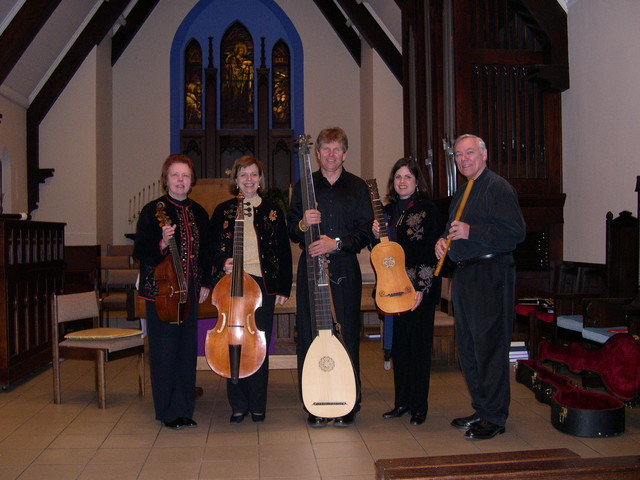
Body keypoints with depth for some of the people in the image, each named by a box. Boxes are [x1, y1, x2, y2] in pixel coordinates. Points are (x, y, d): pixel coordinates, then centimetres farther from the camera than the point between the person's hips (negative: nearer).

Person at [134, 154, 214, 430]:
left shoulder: (198, 213, 10)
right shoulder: (153, 210, -5)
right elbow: (139, 252, -6)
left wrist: (205, 283, 10)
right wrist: (161, 244, -24)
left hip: (190, 291, 5)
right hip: (160, 290, -5)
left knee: (188, 348, 9)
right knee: (164, 350, 0)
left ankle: (185, 408, 22)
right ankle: (168, 411, 15)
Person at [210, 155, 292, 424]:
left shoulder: (272, 210, 7)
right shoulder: (223, 210, 8)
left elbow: (284, 251, 7)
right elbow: (212, 247, 11)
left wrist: (283, 288, 2)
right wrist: (223, 262, -11)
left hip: (263, 284, 0)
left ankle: (258, 405, 17)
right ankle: (238, 405, 15)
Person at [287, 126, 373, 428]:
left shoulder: (357, 187, 9)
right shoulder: (303, 186, 12)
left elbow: (366, 232, 3)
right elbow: (291, 231, 11)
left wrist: (337, 243, -11)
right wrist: (303, 224, -11)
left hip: (345, 270, -1)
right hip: (311, 267, 1)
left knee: (347, 336, -1)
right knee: (310, 336, 1)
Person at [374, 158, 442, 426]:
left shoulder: (428, 210, -5)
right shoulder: (388, 210, 13)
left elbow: (432, 252, -10)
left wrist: (422, 288, -16)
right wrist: (377, 236, -2)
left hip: (420, 289, -6)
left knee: (419, 344, 1)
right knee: (398, 345, 10)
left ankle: (419, 406, 12)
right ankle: (402, 402, 22)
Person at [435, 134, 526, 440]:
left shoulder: (498, 188, -8)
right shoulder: (461, 193, 20)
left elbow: (515, 233, -17)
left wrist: (470, 232, -22)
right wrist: (444, 239, 7)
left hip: (491, 275, -9)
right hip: (464, 274, 9)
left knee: (489, 345, -6)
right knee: (468, 346, 13)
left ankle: (494, 418, 5)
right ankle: (481, 409, 25)